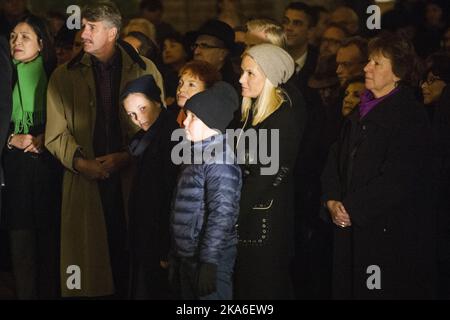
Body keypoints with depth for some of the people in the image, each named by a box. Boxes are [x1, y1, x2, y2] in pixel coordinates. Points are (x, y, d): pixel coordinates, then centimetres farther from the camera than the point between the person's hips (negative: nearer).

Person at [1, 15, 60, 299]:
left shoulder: (54, 76, 5)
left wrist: (42, 139, -10)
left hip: (45, 164, -1)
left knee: (47, 235, -3)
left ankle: (49, 291, 5)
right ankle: (24, 292, 3)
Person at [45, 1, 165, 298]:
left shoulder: (145, 70, 5)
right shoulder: (64, 76, 9)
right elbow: (56, 134, 6)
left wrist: (126, 157, -10)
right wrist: (80, 162, -10)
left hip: (133, 177, -1)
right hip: (85, 181, 1)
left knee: (132, 252, -3)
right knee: (90, 257, -1)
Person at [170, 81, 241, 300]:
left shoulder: (220, 161, -16)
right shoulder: (198, 154, 13)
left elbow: (222, 215, -23)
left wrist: (208, 261, -26)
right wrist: (176, 256, 20)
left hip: (211, 258, -9)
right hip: (188, 257, 9)